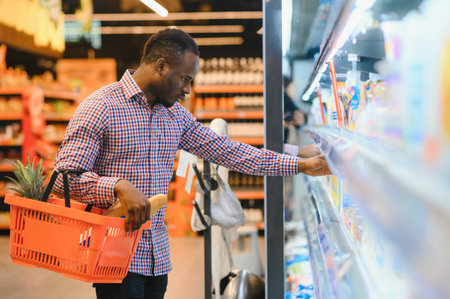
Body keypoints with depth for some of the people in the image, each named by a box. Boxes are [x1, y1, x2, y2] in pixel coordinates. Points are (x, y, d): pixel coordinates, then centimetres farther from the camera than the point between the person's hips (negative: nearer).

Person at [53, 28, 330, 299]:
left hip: (158, 258, 7)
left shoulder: (176, 115, 12)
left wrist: (300, 165, 11)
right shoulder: (100, 108, -10)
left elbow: (226, 150, 13)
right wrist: (118, 186, -32)